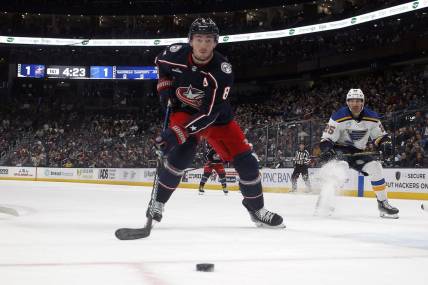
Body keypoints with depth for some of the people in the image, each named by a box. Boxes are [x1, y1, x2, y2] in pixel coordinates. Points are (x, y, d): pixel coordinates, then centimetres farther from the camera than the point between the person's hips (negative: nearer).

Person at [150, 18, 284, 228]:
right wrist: (164, 85, -7)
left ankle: (257, 209, 12)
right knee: (181, 152, -27)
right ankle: (158, 202, -9)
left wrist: (177, 133, -42)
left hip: (215, 116, 0)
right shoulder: (176, 54, -20)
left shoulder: (222, 71, -29)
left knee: (244, 159, -8)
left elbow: (210, 113, -34)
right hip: (183, 111, 0)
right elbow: (160, 63, 8)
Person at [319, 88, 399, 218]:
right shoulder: (339, 117, -17)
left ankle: (383, 203, -4)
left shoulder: (371, 117, -6)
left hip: (357, 152, 4)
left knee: (375, 167, -15)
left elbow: (380, 135, 6)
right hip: (339, 149, -4)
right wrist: (327, 150, -35)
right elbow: (327, 138, -15)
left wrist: (385, 143, -16)